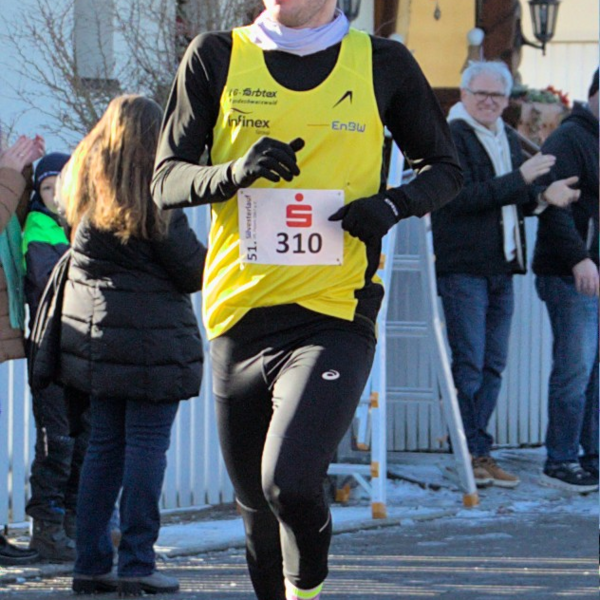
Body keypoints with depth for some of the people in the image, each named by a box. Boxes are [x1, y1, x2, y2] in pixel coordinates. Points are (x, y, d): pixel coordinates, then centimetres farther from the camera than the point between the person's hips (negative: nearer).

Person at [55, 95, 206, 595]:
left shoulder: (81, 184, 6)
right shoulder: (153, 196, -11)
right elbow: (191, 268, -7)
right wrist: (213, 260, 13)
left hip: (92, 331, 6)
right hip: (152, 337, -6)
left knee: (104, 446, 11)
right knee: (147, 447, -3)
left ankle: (91, 563, 10)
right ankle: (137, 564, -5)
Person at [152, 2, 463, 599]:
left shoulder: (383, 64, 5)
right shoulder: (216, 58, 6)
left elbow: (443, 167, 16)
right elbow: (165, 180, 4)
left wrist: (392, 205, -6)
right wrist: (235, 172, -17)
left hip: (336, 318, -3)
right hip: (239, 318, 3)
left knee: (290, 483, -22)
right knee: (258, 510, 9)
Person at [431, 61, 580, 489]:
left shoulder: (509, 140, 18)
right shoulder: (451, 136, -7)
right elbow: (462, 196, -19)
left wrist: (542, 197, 2)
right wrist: (521, 179, -19)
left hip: (501, 267, 8)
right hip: (463, 267, -8)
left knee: (493, 365, 8)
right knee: (469, 364, -7)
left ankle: (479, 453, 12)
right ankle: (473, 453, -3)